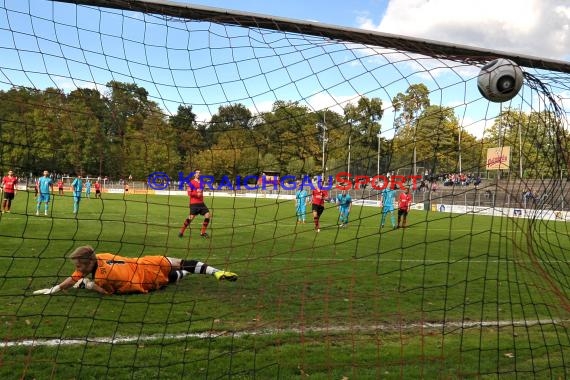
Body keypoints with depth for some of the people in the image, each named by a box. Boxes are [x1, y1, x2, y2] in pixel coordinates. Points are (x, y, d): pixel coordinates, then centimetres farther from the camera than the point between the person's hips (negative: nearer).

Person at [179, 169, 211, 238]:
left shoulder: (200, 183, 16)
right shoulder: (192, 182, -3)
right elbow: (189, 193, -10)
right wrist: (197, 194, -20)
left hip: (201, 203, 7)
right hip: (194, 203, -6)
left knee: (207, 215, -4)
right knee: (191, 217, -12)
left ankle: (202, 232, 6)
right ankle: (181, 232, 5)